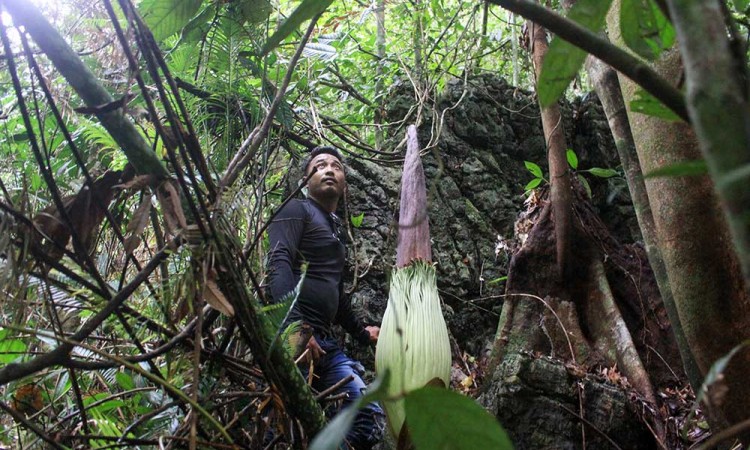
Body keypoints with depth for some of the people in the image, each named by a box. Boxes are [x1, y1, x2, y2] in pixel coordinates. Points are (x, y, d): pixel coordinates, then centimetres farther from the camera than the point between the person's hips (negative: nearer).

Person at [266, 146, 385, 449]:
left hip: (325, 341, 9)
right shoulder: (296, 211, 2)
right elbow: (279, 265, -16)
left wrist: (361, 332, 46)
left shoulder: (336, 228, 28)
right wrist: (296, 327, -29)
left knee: (370, 419, 2)